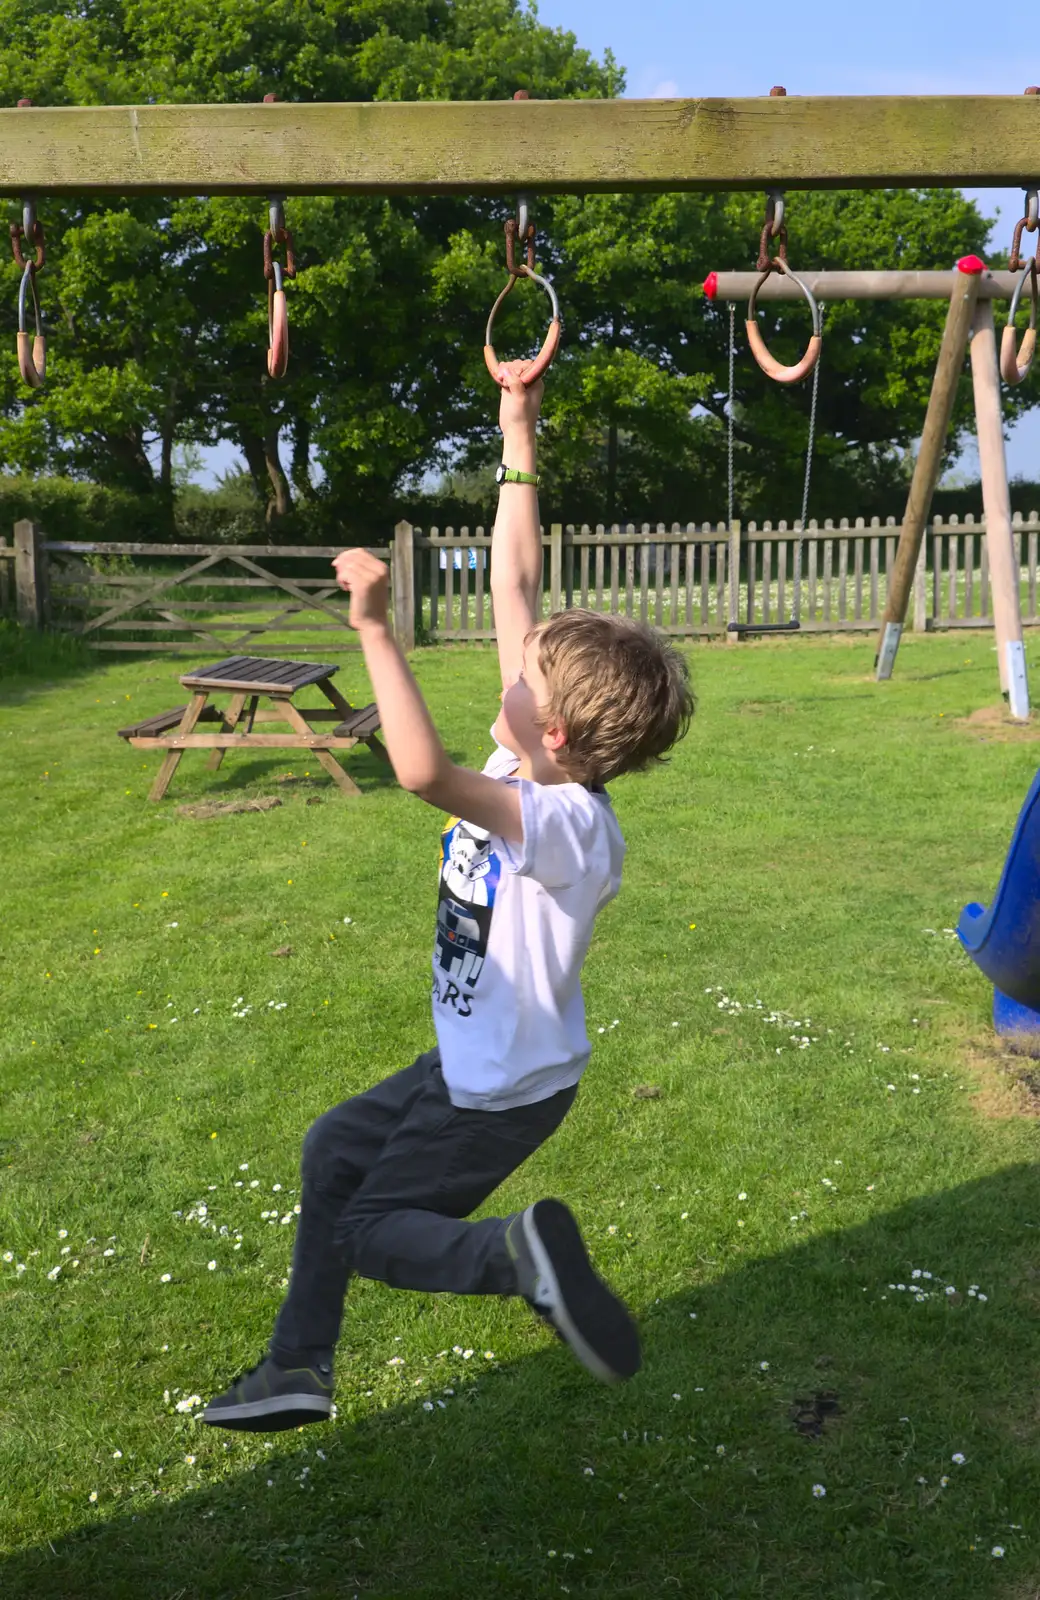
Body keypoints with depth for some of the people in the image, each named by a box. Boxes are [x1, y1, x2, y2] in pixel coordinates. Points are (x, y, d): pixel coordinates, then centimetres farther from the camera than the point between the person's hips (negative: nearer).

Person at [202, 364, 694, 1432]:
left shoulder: (571, 826, -34)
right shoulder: (541, 762, -11)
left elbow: (424, 772, -53)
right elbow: (514, 585, -7)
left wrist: (375, 630, -49)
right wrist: (516, 440, -4)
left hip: (511, 1089, -9)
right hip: (471, 1063, 9)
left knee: (367, 1232, 6)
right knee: (333, 1149, 21)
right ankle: (297, 1371, 32)